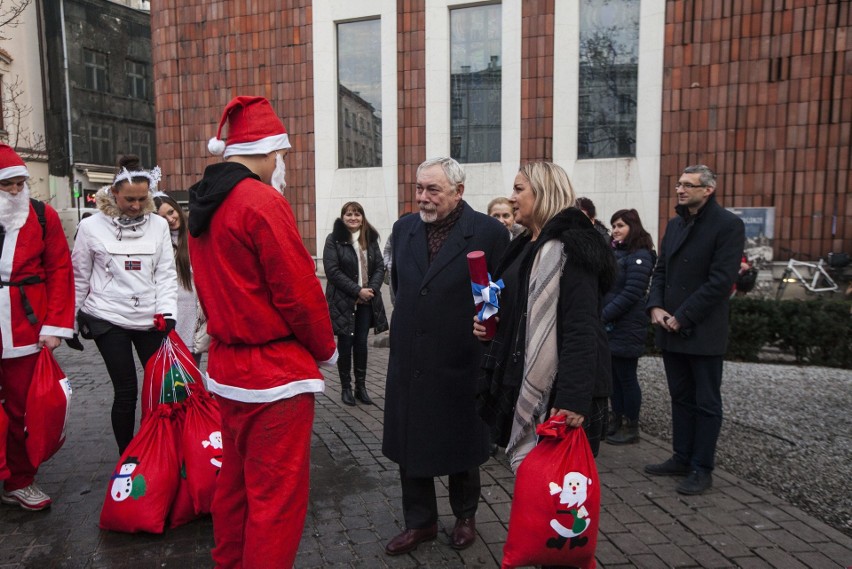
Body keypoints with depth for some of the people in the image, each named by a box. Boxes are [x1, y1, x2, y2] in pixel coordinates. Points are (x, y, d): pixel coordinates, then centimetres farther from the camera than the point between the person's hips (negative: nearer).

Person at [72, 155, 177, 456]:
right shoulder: (92, 226, -3)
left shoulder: (158, 224, 1)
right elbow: (79, 278, 5)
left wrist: (168, 312, -9)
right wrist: (72, 321, 9)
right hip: (108, 319, -2)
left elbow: (166, 273, 2)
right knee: (126, 391, -2)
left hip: (150, 319, 2)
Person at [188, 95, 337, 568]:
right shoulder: (264, 201, -18)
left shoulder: (204, 205, 9)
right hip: (275, 373, -9)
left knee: (235, 480, 22)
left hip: (227, 367, 9)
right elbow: (298, 290, -17)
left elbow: (213, 286, 13)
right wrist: (326, 349, -3)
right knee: (278, 494, 2)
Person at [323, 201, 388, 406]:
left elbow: (380, 267, 6)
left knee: (361, 343, 8)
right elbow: (332, 271, -12)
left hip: (366, 301, 4)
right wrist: (357, 290, -17)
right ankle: (346, 387, 15)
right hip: (343, 301, -3)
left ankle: (361, 386, 18)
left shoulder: (371, 239, 8)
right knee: (346, 343, 4)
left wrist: (372, 289, -12)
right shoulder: (334, 240, -5)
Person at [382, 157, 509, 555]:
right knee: (409, 445, 13)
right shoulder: (403, 228, 5)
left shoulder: (488, 232, -11)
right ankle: (420, 522, 33)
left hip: (460, 363, -4)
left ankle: (465, 516, 39)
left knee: (461, 447, 15)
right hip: (409, 361, 4)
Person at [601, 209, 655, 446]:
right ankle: (617, 421, 22)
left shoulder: (640, 256, -11)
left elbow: (631, 293, -17)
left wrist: (604, 315, -17)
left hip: (627, 328, -8)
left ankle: (631, 428, 12)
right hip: (609, 326, 8)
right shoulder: (615, 252, 15)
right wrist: (599, 315, 5)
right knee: (614, 375, 12)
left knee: (626, 377, 1)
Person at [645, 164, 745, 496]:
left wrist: (682, 318, -17)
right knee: (681, 397, 15)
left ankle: (702, 469, 15)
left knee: (706, 403, 6)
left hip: (703, 332, -7)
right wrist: (655, 307, -4)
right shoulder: (675, 224, 12)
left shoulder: (728, 225, -10)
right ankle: (682, 458, 27)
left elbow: (721, 281, -17)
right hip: (671, 330, 7)